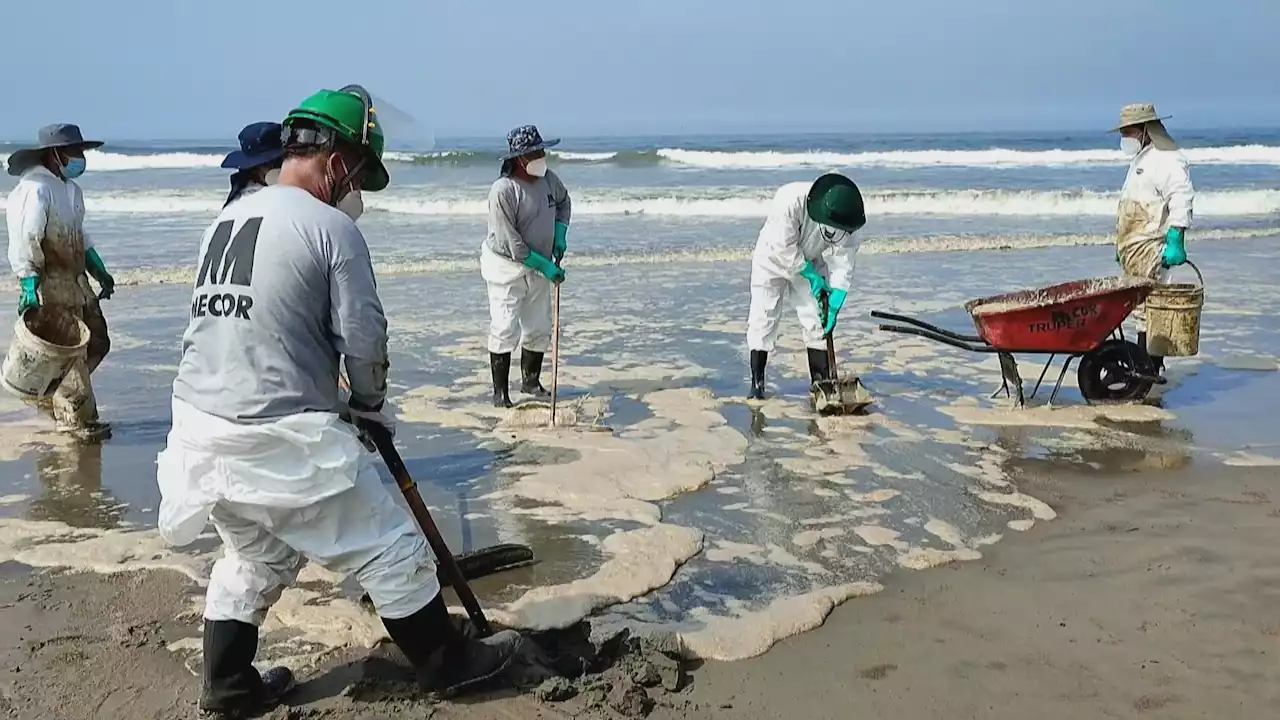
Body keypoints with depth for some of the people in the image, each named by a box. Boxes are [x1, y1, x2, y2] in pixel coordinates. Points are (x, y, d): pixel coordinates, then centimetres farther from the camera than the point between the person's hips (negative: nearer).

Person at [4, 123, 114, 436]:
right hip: (50, 285, -9)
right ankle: (75, 419, 7)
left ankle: (50, 391, 28)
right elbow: (25, 242, -21)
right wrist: (29, 288, -26)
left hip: (77, 282, 9)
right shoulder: (34, 189, -15)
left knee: (97, 342, 13)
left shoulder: (70, 188, 15)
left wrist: (101, 272, 22)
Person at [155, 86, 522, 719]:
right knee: (390, 549, 9)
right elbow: (364, 339, -11)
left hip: (201, 424, 8)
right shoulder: (330, 227, -11)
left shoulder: (227, 218, 12)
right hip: (283, 439, -8)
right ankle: (450, 662, 22)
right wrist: (371, 404, 10)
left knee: (253, 558, 26)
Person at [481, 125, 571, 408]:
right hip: (506, 267, -6)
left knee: (539, 328, 12)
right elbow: (512, 244, -24)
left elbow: (564, 201, 20)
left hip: (538, 266, 6)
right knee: (505, 330, -5)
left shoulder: (548, 178, -4)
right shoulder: (503, 190, -25)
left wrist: (560, 235, 4)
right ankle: (500, 391, 5)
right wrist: (546, 266, -21)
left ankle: (530, 380, 30)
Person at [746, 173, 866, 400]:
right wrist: (812, 276, -25)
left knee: (818, 321, -2)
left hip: (810, 264, 3)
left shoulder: (846, 221, -25)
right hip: (774, 259, -3)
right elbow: (784, 248, -32)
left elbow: (843, 263, -22)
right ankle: (757, 382, 5)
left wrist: (834, 306, -28)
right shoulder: (790, 200, -38)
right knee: (763, 318, -5)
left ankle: (821, 381, 7)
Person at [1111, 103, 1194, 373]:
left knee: (1147, 308, -10)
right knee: (1141, 307, 12)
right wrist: (1121, 245, 26)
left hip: (1150, 247, -10)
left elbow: (1181, 199, -21)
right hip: (1132, 247, 10)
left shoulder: (1166, 159, -10)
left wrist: (1175, 240, -28)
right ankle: (1151, 365, 18)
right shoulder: (1140, 159, 23)